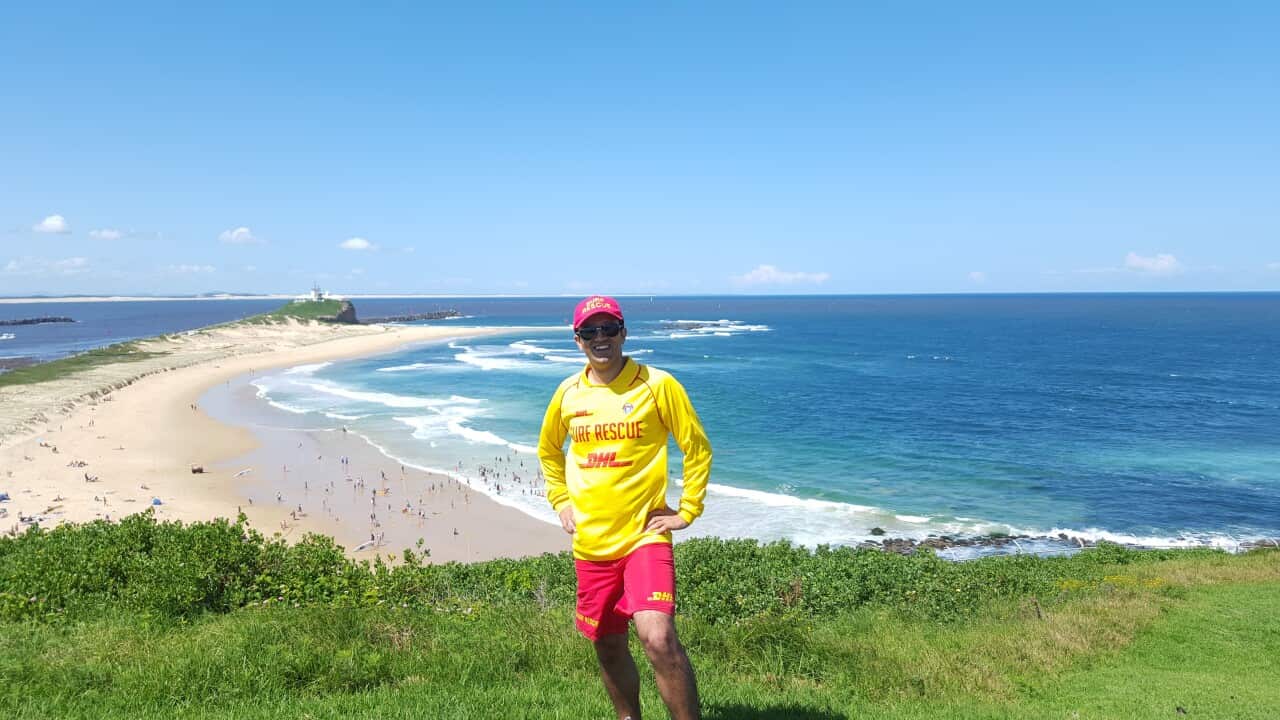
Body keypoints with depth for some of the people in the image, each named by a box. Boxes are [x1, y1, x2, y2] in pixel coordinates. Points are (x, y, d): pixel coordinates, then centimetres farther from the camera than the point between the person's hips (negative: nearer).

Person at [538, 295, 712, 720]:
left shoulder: (657, 384, -8)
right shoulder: (567, 393, 5)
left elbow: (697, 448, -1)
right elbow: (548, 451, 22)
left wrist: (687, 511, -4)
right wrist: (561, 501, 13)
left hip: (644, 536, -4)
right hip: (590, 543, 5)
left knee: (659, 639, -21)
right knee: (609, 648, 15)